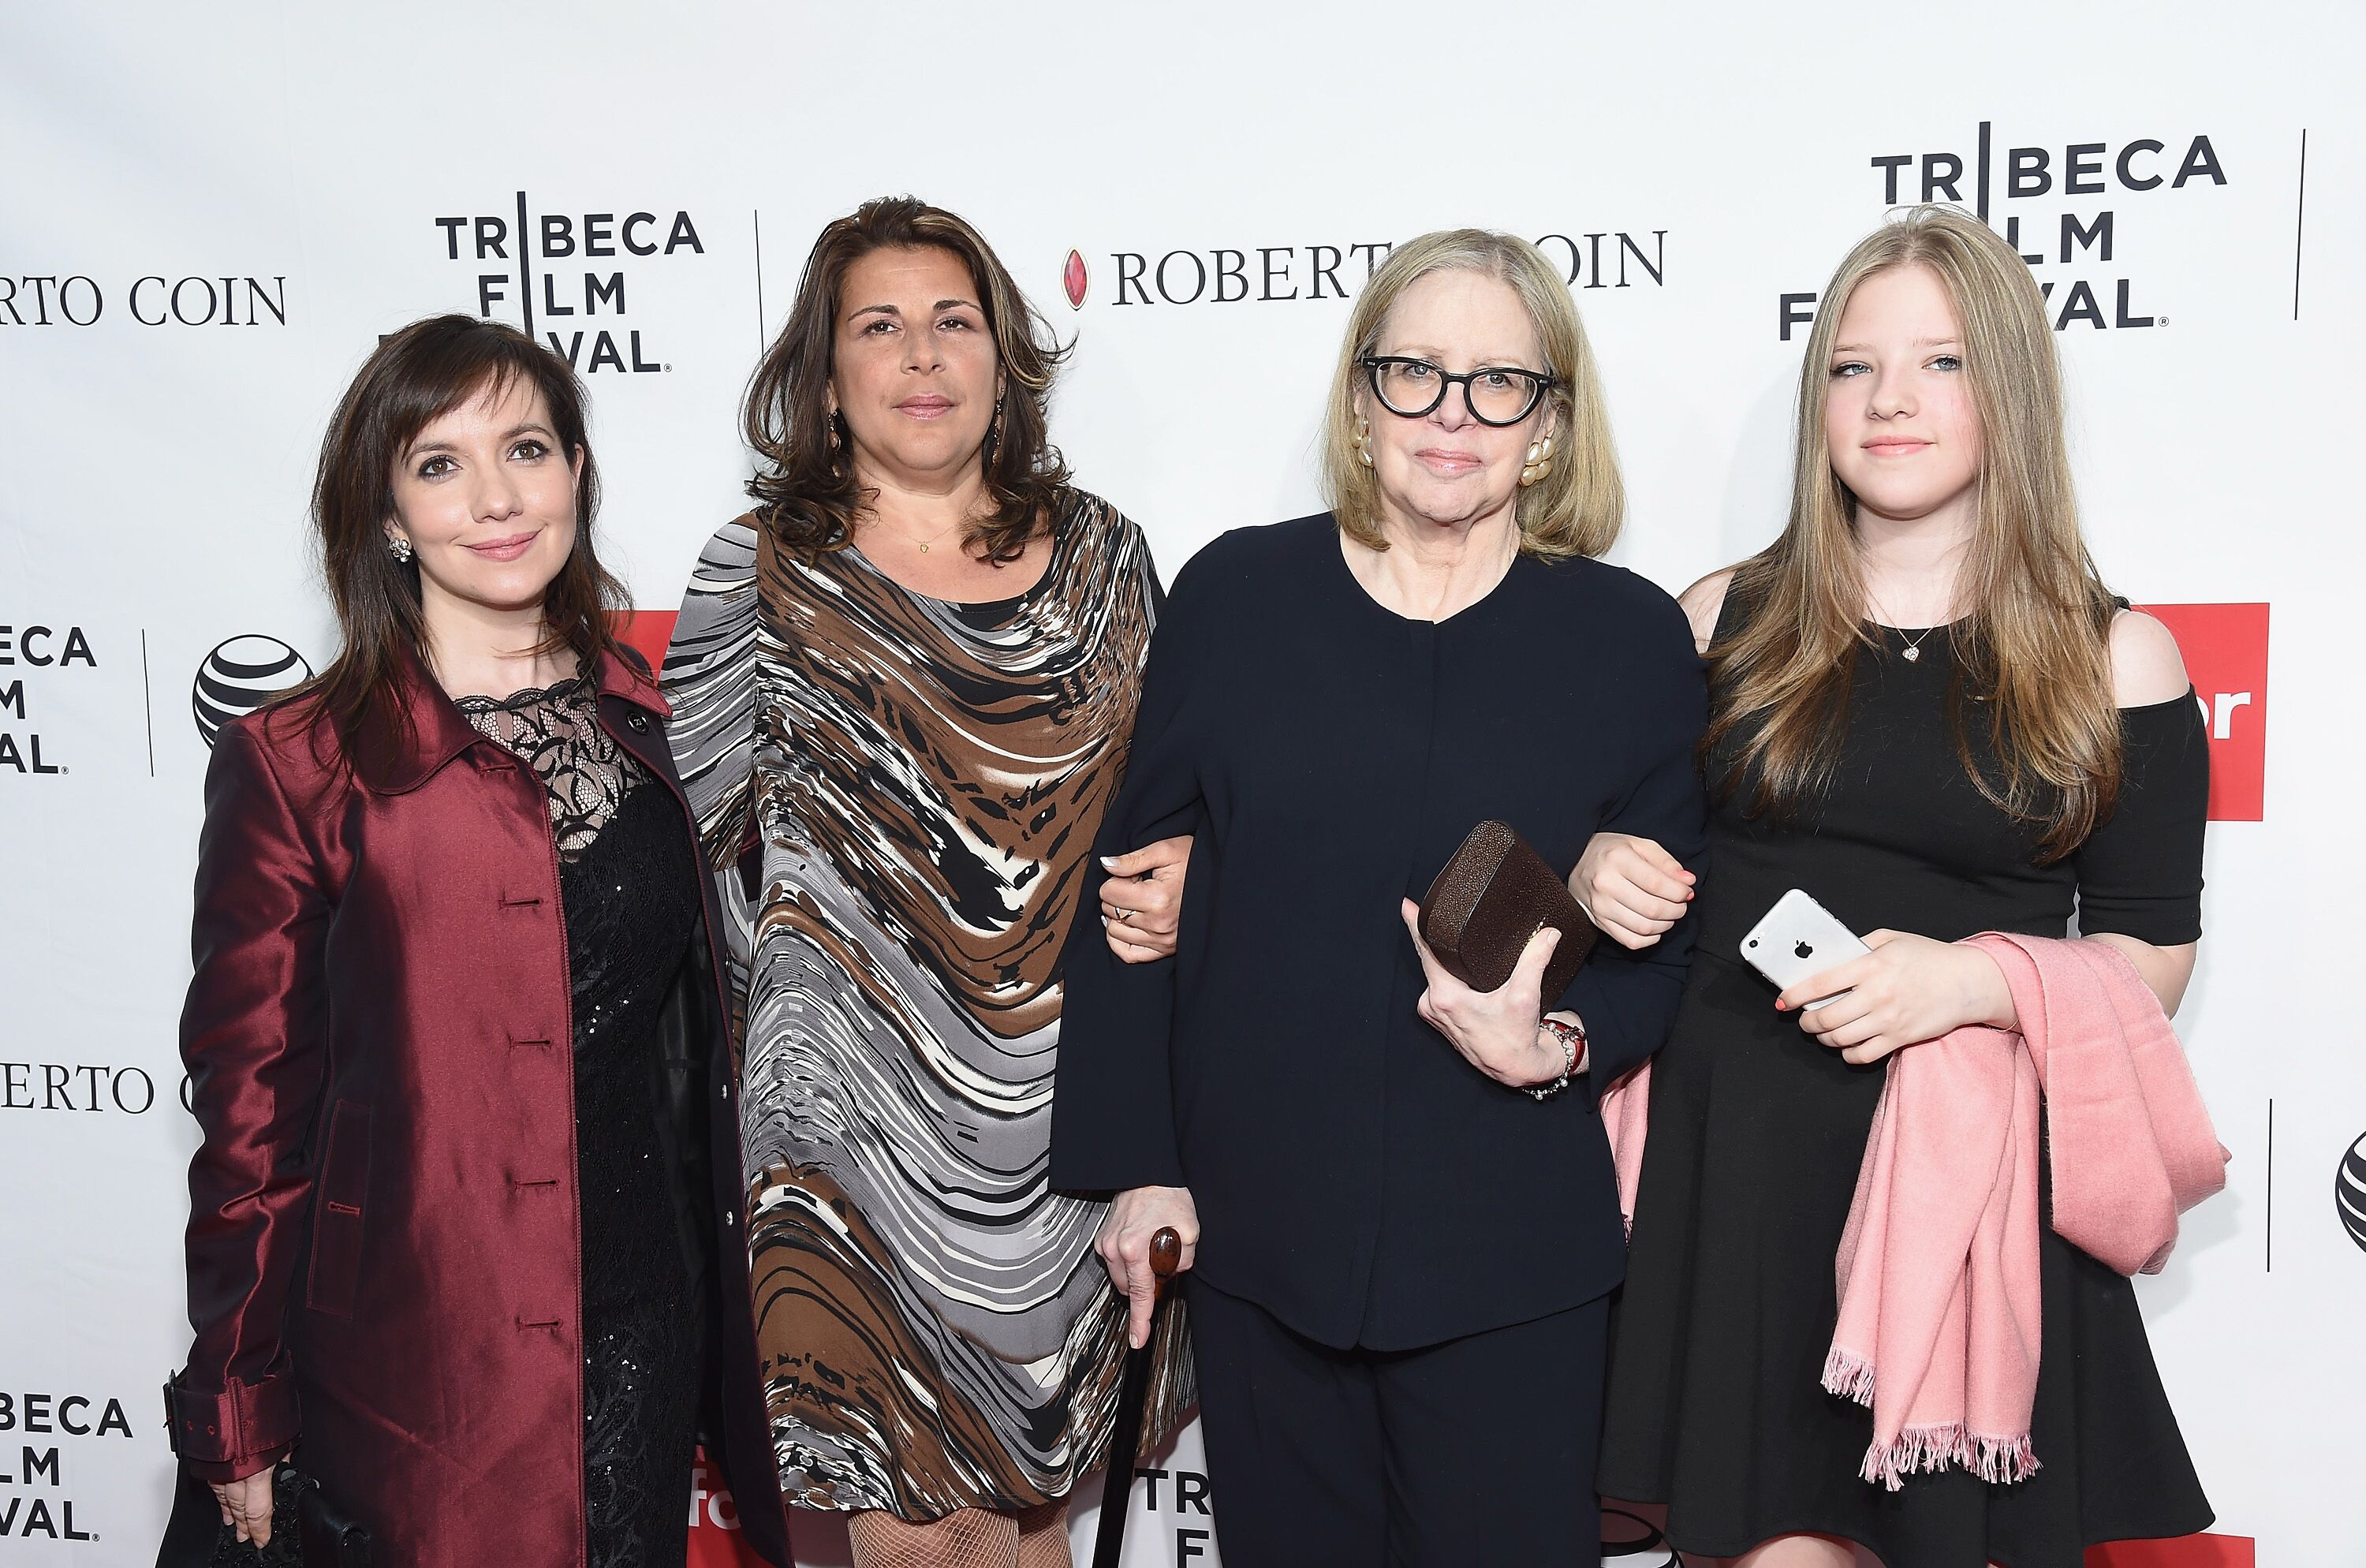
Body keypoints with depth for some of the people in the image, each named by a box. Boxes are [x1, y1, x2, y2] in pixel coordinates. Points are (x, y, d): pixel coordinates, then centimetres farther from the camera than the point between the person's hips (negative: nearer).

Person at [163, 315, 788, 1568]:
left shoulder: (658, 726, 5)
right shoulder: (295, 764, -6)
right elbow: (251, 1099, -4)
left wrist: (747, 1304, 9)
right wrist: (239, 1419, -2)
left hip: (655, 1321, 3)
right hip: (423, 1356, -3)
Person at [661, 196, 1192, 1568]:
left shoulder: (1101, 552, 6)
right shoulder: (764, 575, -2)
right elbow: (698, 837, 1)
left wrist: (1176, 874, -5)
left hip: (1067, 1114, 3)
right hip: (868, 1115, -2)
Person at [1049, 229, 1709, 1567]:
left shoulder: (1636, 638, 0)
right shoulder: (1233, 595, 1)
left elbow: (1677, 936, 4)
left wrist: (1560, 1045, -16)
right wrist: (1136, 1161, 2)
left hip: (1514, 1259, 0)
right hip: (1258, 1234, 1)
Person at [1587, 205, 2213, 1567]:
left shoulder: (2114, 660, 1)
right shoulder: (1731, 623, 7)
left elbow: (2153, 956, 1)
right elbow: (1652, 851, 18)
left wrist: (1979, 976, -16)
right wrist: (1602, 874, -5)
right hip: (1734, 1150, 1)